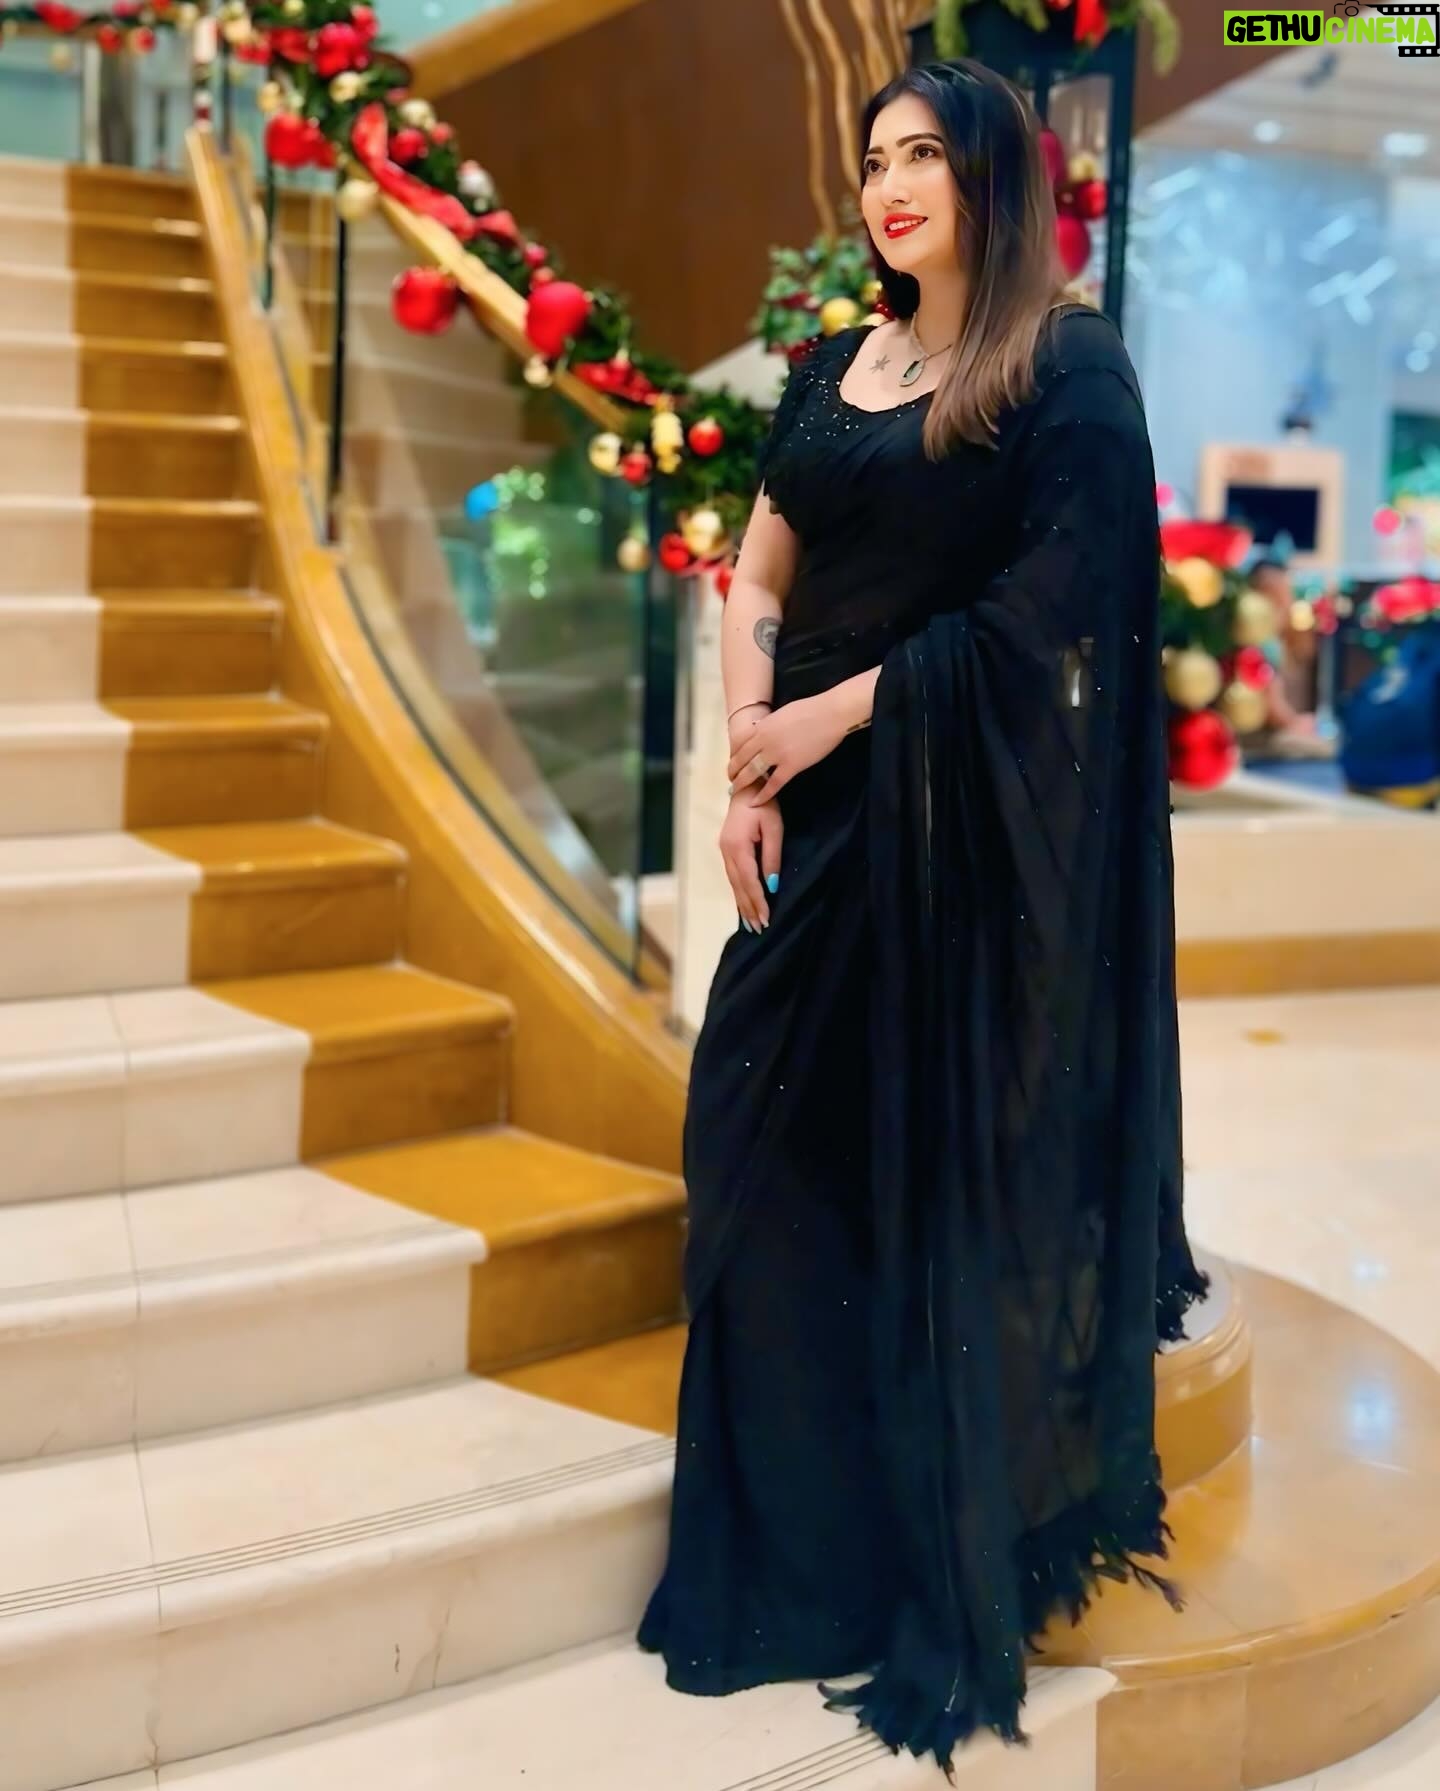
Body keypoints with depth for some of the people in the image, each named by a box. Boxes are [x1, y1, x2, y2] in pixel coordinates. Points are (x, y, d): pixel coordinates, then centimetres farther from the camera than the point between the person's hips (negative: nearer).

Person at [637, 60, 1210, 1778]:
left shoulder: (1069, 368, -5)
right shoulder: (833, 369, 13)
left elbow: (1056, 599, -14)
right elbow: (757, 580, 11)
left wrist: (842, 709, -14)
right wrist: (747, 775, -3)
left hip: (970, 821, -6)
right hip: (819, 810, 6)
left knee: (947, 1170, 1)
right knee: (770, 1148, 6)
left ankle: (949, 1567, 20)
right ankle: (794, 1548, 24)